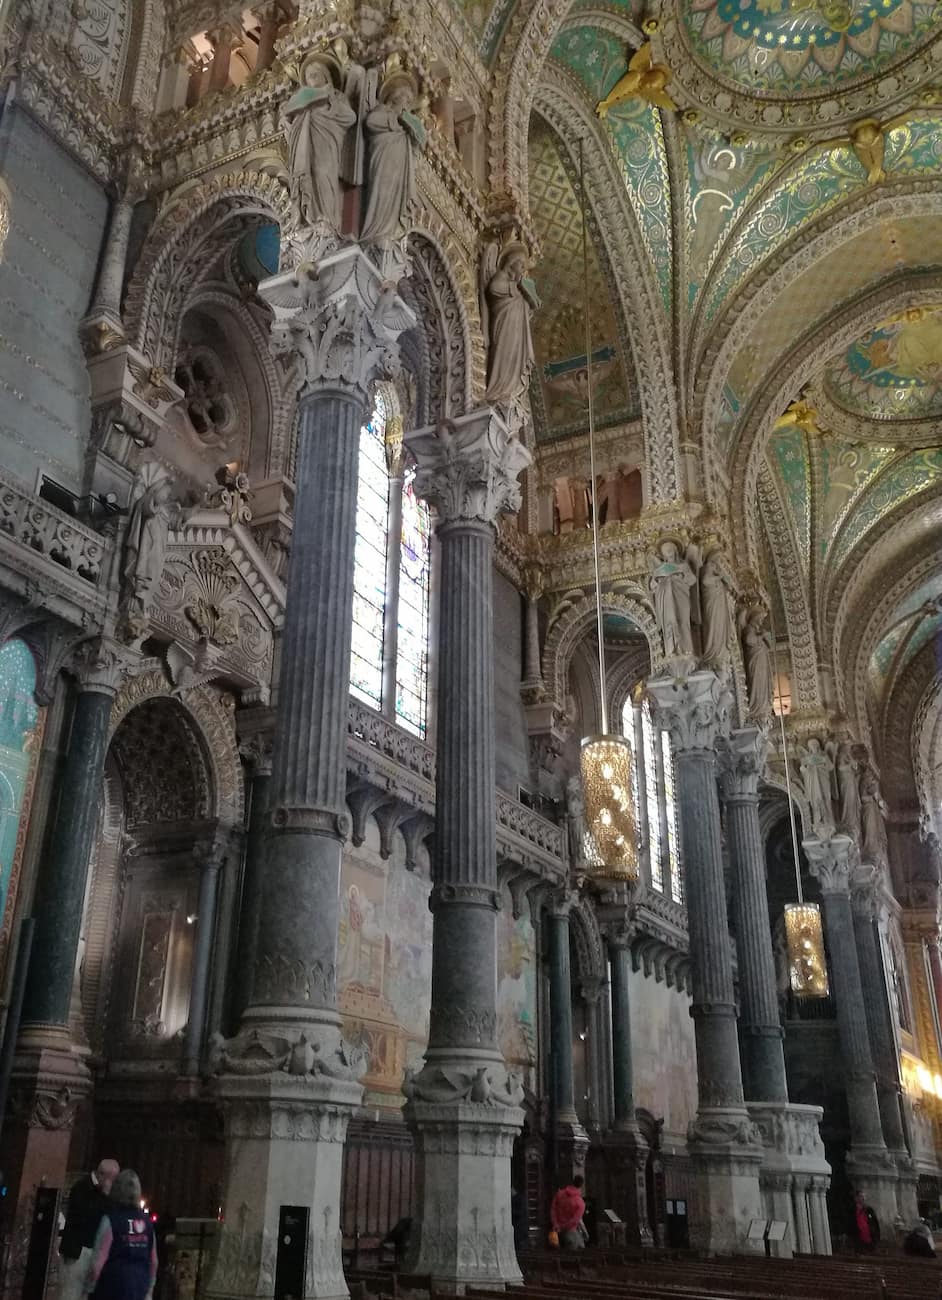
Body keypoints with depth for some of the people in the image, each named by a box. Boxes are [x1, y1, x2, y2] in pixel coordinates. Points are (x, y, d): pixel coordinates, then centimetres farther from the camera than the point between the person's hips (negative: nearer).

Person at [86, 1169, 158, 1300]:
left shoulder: (111, 1219, -10)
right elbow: (153, 1261, 10)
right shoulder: (147, 1222, 5)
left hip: (113, 1287, -5)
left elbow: (98, 1261, -12)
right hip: (139, 1288, 5)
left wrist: (89, 1287, 1)